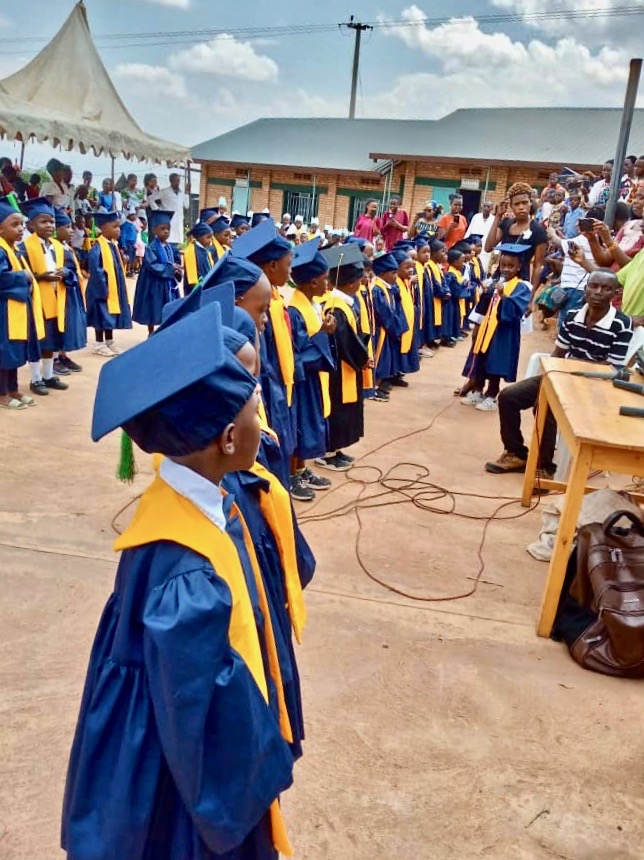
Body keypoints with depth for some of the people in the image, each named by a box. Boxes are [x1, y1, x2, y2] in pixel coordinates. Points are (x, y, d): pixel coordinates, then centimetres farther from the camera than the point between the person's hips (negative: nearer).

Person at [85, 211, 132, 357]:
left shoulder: (113, 244, 9)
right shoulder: (98, 248, -19)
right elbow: (96, 270, -23)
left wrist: (119, 288, 14)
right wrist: (103, 289, -22)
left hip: (114, 289, 8)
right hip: (103, 289, -8)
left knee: (111, 316, 15)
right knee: (102, 316, 1)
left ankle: (109, 342, 26)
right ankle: (100, 345, 12)